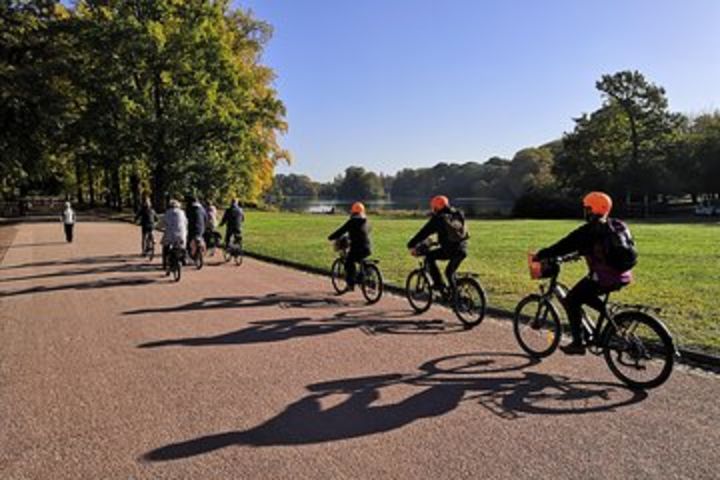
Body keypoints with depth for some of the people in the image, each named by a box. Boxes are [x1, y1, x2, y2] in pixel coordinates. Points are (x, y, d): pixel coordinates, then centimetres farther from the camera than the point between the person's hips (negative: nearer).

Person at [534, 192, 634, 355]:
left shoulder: (587, 231, -11)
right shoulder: (617, 226, 11)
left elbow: (563, 246, -10)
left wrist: (540, 255, 0)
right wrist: (584, 251, 37)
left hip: (603, 278, -8)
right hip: (623, 276, 8)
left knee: (571, 300, 8)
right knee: (584, 295, 28)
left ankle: (577, 344, 7)